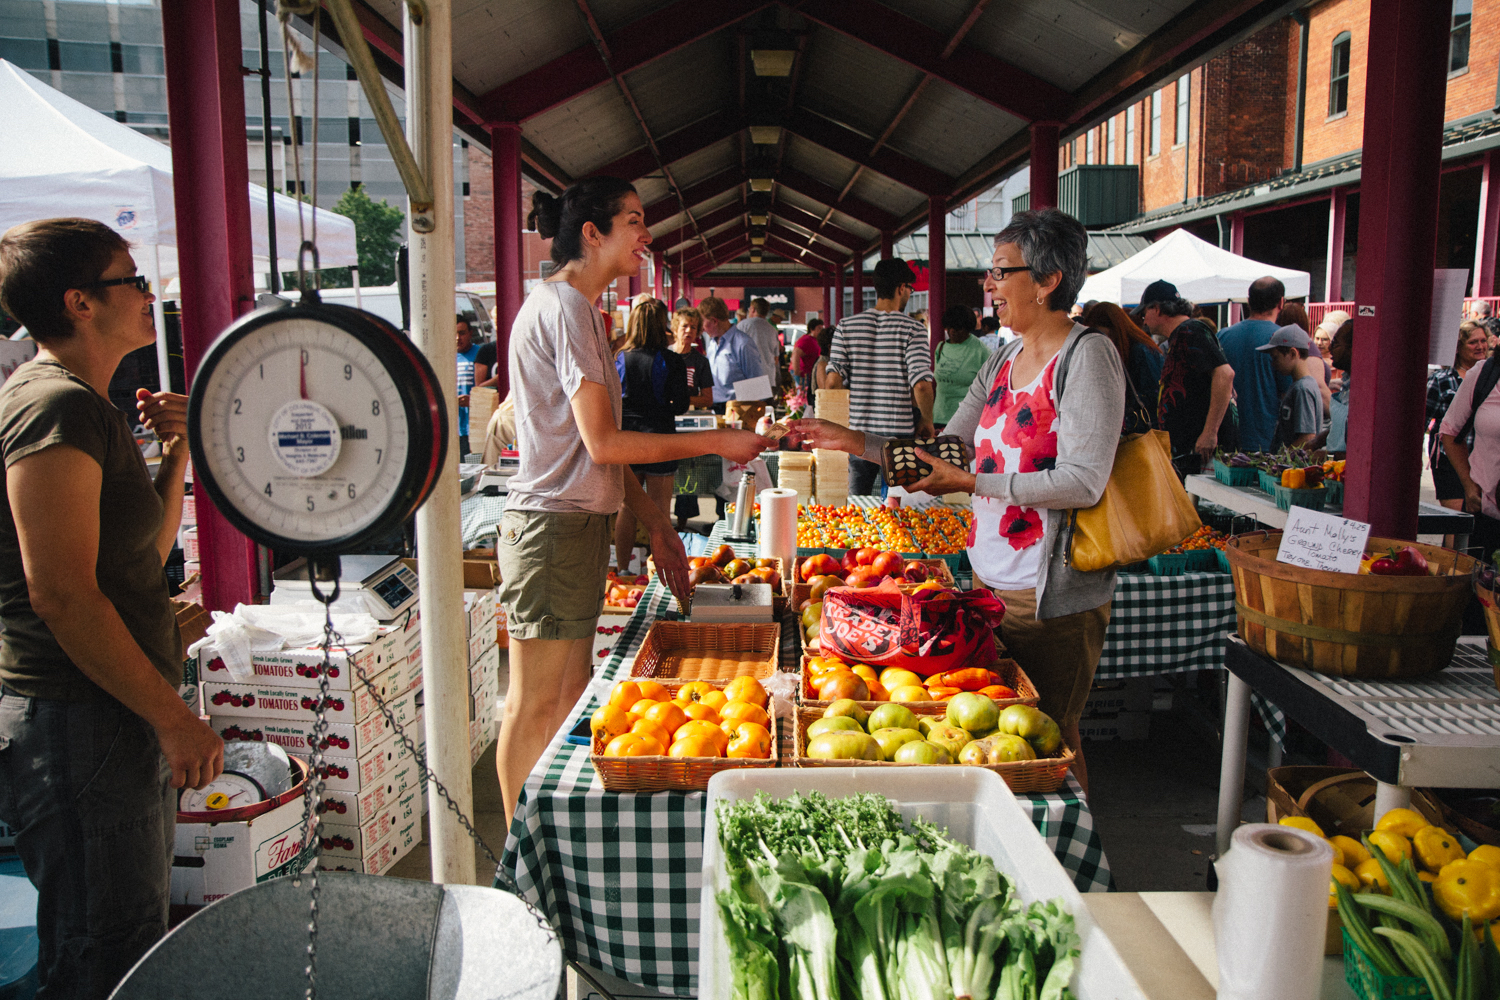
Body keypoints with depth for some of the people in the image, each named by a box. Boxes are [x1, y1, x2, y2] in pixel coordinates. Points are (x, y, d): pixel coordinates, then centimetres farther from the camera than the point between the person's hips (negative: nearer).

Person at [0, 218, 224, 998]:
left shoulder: (88, 406, 14)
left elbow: (146, 552, 19)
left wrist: (174, 451, 5)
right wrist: (175, 719, -19)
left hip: (118, 719, 10)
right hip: (75, 723, -10)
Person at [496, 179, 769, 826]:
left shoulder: (575, 307, 18)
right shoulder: (563, 306, -13)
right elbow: (602, 443, -19)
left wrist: (654, 522, 16)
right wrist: (719, 443, -11)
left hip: (578, 523, 10)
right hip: (554, 527, -10)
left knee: (570, 696, 15)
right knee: (535, 707, 1)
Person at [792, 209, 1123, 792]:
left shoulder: (1087, 356, -13)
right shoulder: (1002, 361, 11)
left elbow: (1083, 482, -21)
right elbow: (947, 450, 14)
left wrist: (972, 483, -20)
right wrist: (856, 442, 7)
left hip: (1057, 595, -8)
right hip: (990, 580, 8)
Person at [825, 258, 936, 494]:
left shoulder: (846, 326, 3)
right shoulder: (913, 329, -5)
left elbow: (833, 381, -4)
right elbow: (921, 385, -13)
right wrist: (927, 421, 4)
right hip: (898, 435, -3)